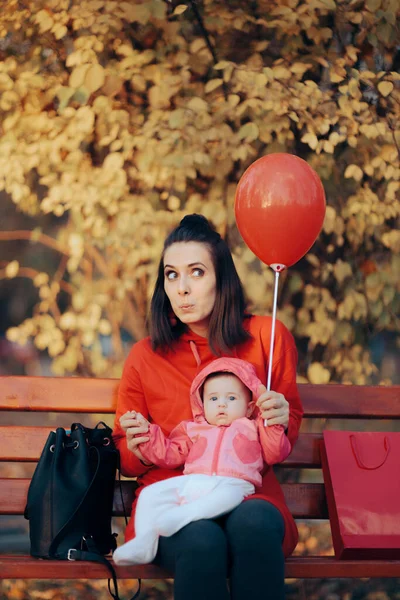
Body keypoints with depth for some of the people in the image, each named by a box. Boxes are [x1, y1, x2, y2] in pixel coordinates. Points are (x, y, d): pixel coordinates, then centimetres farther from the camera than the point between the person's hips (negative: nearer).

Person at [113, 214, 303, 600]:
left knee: (253, 524, -37)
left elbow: (292, 422, 21)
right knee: (202, 541, -36)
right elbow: (127, 463, 19)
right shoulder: (145, 357, 8)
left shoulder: (266, 337, 7)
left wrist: (282, 421, -3)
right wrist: (137, 449, -5)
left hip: (250, 495, 0)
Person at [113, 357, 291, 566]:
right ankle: (144, 542, -30)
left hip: (232, 484, -3)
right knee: (150, 494, -17)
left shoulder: (252, 429, 28)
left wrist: (273, 424, 3)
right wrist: (147, 431, 17)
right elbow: (169, 454, 28)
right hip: (191, 482, 3)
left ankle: (181, 514, -54)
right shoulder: (193, 429, 33)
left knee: (228, 497, -41)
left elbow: (275, 454, 16)